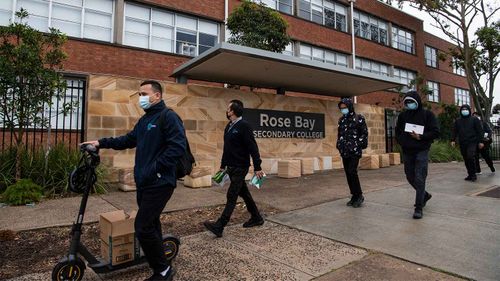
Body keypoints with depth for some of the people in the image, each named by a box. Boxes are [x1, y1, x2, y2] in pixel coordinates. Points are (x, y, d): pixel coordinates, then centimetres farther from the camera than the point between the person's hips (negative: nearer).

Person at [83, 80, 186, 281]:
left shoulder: (168, 117, -12)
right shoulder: (144, 119, 18)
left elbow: (178, 146, -22)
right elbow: (128, 140, 24)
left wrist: (155, 168, -22)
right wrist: (102, 143, 15)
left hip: (159, 183, -9)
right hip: (144, 182, 9)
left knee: (143, 227, -10)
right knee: (150, 224, 16)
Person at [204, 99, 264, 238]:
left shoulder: (244, 126, -14)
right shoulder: (228, 127, 12)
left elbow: (253, 147, -17)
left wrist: (257, 167, -19)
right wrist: (223, 166, 21)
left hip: (240, 168, -9)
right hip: (231, 168, 9)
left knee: (231, 196, -7)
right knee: (244, 193, 16)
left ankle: (219, 226, -5)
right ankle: (256, 218, 30)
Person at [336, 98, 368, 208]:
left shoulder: (359, 118, -2)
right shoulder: (341, 120, 14)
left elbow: (364, 133, -4)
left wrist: (360, 145, -10)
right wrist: (339, 145, 11)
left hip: (355, 150, -6)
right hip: (344, 151, 6)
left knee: (352, 172, -14)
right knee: (348, 173, 6)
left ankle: (359, 195, 0)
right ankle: (354, 196, 16)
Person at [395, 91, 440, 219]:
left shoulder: (427, 114, -2)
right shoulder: (402, 115, 9)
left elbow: (436, 132, -5)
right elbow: (397, 132, 18)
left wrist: (421, 137, -17)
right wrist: (402, 142, 2)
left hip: (421, 151, -5)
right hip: (407, 152, 5)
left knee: (419, 179, -8)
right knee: (410, 177, 13)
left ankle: (419, 208, 0)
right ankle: (424, 195, 39)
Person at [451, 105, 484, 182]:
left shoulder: (474, 120, 4)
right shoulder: (458, 121, 14)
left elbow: (479, 131, 2)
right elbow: (454, 131, 12)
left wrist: (480, 141, -4)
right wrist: (453, 140, -1)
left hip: (472, 142, -4)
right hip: (462, 143, 4)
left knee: (470, 156, -21)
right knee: (466, 160, 6)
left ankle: (473, 174, -9)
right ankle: (470, 175, 15)